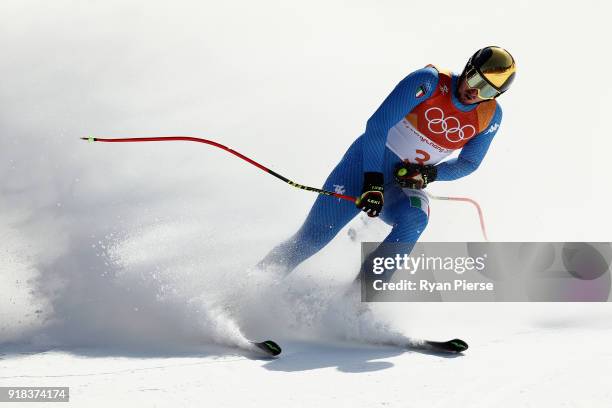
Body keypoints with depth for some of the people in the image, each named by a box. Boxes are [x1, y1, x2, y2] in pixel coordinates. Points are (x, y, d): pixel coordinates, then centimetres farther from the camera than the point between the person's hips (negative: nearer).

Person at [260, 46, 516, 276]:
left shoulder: (490, 116, -5)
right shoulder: (430, 81, -18)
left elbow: (469, 163, 8)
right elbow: (377, 125, -21)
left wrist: (431, 173, -12)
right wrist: (373, 182, -29)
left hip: (405, 184, 3)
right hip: (368, 162, -3)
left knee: (415, 219, -33)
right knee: (310, 239, -8)